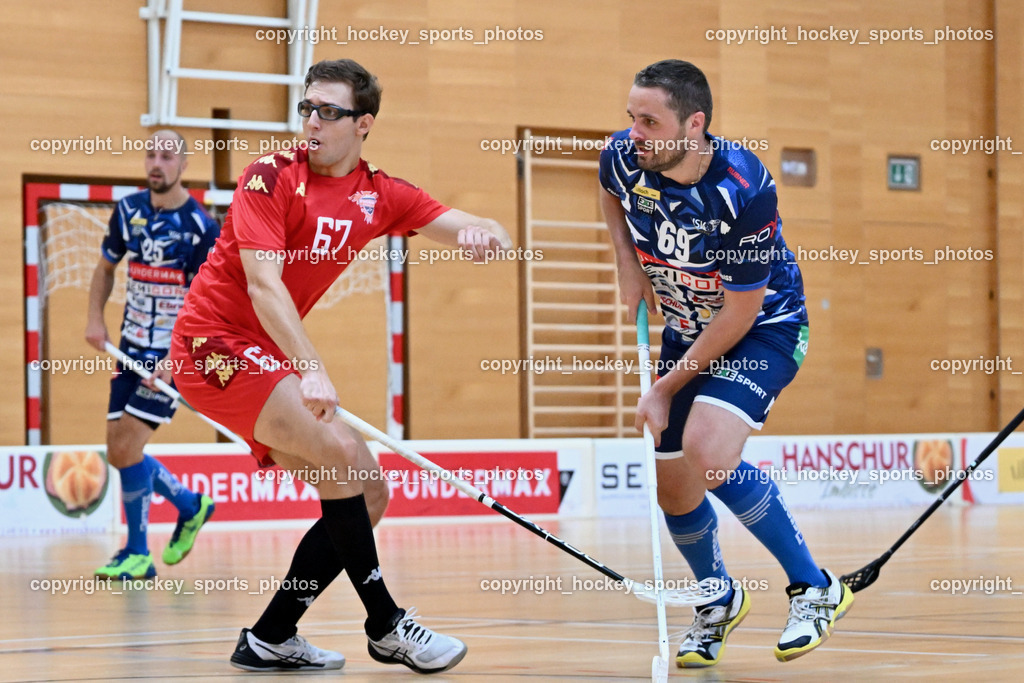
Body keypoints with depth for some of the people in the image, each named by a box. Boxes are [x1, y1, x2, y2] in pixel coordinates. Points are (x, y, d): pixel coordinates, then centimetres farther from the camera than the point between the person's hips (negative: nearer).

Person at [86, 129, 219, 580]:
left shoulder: (202, 228, -13)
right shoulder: (128, 211, 3)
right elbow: (106, 267, 19)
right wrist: (95, 319, 4)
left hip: (176, 355, -6)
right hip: (132, 351, 6)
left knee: (127, 446, -14)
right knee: (118, 452, 6)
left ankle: (138, 554, -1)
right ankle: (190, 506, 29)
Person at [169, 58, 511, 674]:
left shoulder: (380, 196, 5)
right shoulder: (272, 175, -13)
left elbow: (489, 237, 0)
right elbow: (263, 283, -23)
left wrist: (486, 234, -26)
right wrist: (310, 368, -35)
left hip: (270, 358, 8)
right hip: (216, 342, -8)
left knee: (368, 495, 3)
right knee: (342, 451, -23)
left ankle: (269, 640, 7)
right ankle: (386, 624, -13)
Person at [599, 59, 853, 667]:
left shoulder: (744, 189, -32)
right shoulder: (623, 157, -15)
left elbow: (739, 313, -24)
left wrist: (665, 390, -18)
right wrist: (629, 264, -1)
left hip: (764, 328, -6)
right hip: (687, 330, 6)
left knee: (705, 451, -30)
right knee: (673, 488, 8)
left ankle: (815, 589, -15)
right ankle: (720, 601, 39)